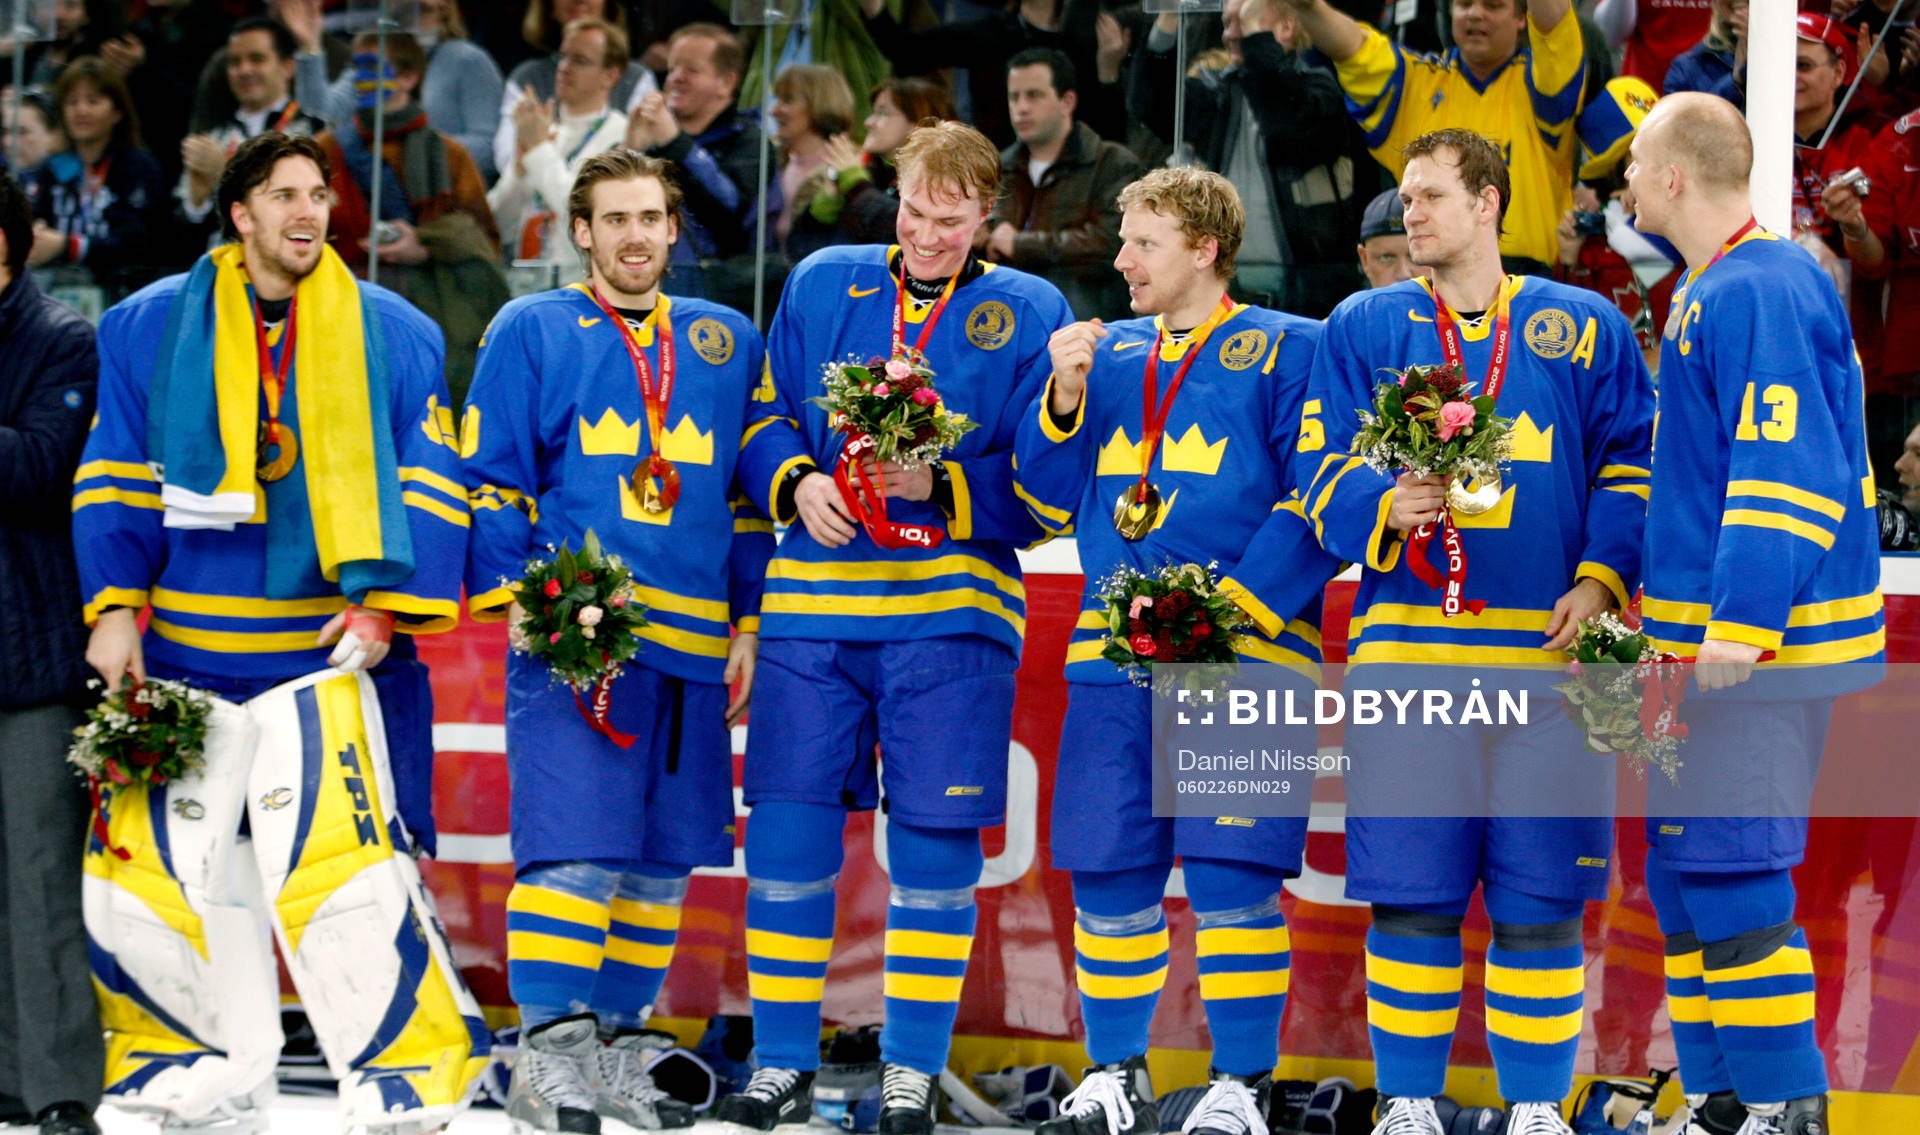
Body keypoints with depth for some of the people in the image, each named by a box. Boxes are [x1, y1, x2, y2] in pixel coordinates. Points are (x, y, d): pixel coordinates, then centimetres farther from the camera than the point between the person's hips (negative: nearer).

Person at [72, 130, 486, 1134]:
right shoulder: (151, 329, 7)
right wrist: (115, 608, -2)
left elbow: (431, 485, 5)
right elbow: (114, 480, 8)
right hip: (181, 654, 2)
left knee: (338, 864, -15)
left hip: (331, 649, -2)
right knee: (157, 863, 3)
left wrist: (388, 602, -7)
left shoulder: (391, 335, 6)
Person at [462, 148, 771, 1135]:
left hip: (692, 646, 4)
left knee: (663, 859, 6)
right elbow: (490, 477, 3)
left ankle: (616, 1047, 17)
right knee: (571, 846, -13)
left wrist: (750, 624, 12)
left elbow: (753, 494, 20)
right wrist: (515, 598, -8)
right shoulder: (531, 332, 7)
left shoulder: (728, 344, 17)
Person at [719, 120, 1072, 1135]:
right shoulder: (822, 286, 12)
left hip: (952, 606, -2)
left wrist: (940, 488, -15)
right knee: (786, 832, 0)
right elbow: (766, 420, 14)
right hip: (814, 600, 2)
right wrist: (796, 483, -6)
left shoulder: (1028, 315, 4)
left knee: (935, 842, -1)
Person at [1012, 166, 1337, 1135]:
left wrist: (1238, 605, -16)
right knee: (1107, 868, 6)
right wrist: (1066, 397, -1)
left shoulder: (1286, 353, 1)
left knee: (1231, 868, -10)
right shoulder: (1107, 353, 17)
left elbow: (1320, 505, -6)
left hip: (1243, 652, -5)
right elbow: (1051, 501, 14)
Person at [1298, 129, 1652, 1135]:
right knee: (1411, 890, -1)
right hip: (1407, 646, 0)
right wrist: (1385, 509, -16)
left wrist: (1600, 579, -7)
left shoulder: (1583, 329, 11)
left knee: (1539, 893, 0)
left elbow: (1632, 466, 8)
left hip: (1548, 649, 0)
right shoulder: (1365, 328, 12)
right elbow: (1320, 467, 5)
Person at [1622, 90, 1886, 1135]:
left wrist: (1740, 627, -25)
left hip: (1762, 648, -11)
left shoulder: (1760, 294, -16)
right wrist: (1673, 618, 25)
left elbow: (1789, 474, -23)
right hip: (1709, 640, 11)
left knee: (1729, 873, -10)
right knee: (1685, 870, 13)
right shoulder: (1711, 292, 16)